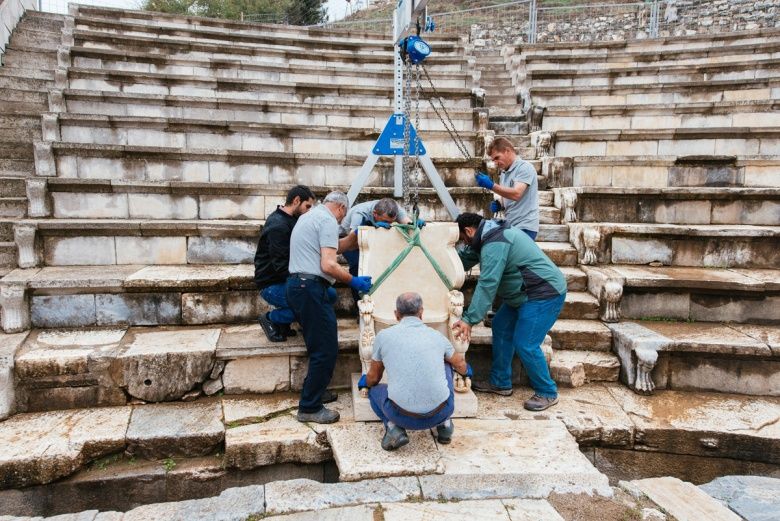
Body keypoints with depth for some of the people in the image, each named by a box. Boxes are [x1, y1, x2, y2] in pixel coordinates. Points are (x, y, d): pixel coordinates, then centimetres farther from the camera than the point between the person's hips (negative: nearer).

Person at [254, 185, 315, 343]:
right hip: (272, 286, -9)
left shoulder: (289, 220, 11)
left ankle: (283, 321, 8)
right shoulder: (278, 226, -20)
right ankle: (271, 318, -3)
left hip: (283, 280, 9)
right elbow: (282, 267, -25)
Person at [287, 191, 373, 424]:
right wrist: (353, 281, -8)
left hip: (296, 284, 11)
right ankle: (310, 408, 1)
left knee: (319, 346, 19)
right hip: (311, 288, -11)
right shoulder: (328, 220, -9)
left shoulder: (307, 216, 22)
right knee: (326, 350, -6)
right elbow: (328, 265, -19)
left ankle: (314, 393, 27)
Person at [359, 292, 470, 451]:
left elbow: (373, 379, 19)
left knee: (375, 390, 30)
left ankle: (393, 427, 4)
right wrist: (466, 370, 55)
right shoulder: (437, 336, 10)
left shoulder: (384, 336, 4)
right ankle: (444, 423, 22)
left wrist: (365, 382, 44)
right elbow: (461, 365, 30)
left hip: (403, 417, -2)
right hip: (441, 413, 2)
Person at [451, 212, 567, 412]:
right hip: (525, 295, 11)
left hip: (544, 295, -11)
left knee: (525, 345, -12)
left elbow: (487, 285, -29)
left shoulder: (494, 245, -23)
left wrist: (469, 319, -28)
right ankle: (500, 383, 24)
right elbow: (464, 258, 16)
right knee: (501, 327, 14)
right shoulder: (491, 235, 11)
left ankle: (547, 393, 7)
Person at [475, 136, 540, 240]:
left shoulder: (525, 167, -9)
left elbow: (516, 194, -24)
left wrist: (491, 185, -28)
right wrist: (498, 204, 0)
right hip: (510, 226, 8)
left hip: (524, 227, -8)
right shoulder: (504, 173, 16)